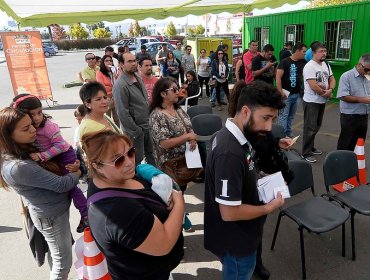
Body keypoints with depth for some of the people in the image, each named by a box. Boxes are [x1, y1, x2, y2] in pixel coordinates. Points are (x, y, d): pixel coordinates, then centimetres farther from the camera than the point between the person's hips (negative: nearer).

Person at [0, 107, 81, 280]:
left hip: (53, 209, 9)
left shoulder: (27, 148, -3)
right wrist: (77, 173, -7)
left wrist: (73, 165, -12)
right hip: (52, 216, -9)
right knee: (63, 263, 10)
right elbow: (62, 185, -27)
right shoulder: (18, 167, -31)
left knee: (55, 256, 28)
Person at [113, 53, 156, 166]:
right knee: (137, 160, 8)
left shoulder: (138, 77, 4)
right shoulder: (120, 85, -20)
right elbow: (123, 113, -21)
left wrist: (150, 120, 12)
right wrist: (136, 131, -17)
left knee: (151, 154, 22)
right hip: (136, 129, -8)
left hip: (147, 125, 8)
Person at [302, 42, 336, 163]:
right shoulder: (309, 66, -18)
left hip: (322, 101, 8)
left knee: (317, 126, 17)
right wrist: (327, 94, -9)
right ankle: (306, 153, 3)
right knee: (310, 128, -5)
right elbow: (313, 86, -24)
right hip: (311, 102, -8)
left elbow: (332, 79, 12)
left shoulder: (326, 64, 8)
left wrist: (330, 90, -11)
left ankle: (311, 147, 31)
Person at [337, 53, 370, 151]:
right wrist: (361, 100, -22)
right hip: (350, 116, -7)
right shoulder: (347, 76, -10)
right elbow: (343, 96, -19)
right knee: (345, 144, 3)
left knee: (358, 143, 14)